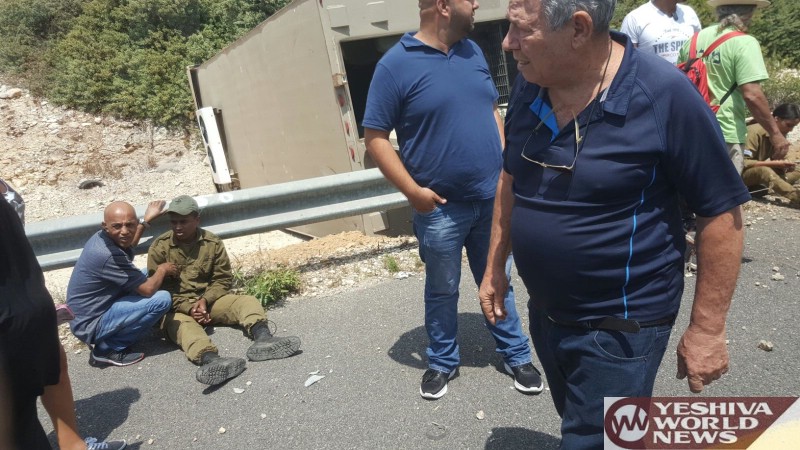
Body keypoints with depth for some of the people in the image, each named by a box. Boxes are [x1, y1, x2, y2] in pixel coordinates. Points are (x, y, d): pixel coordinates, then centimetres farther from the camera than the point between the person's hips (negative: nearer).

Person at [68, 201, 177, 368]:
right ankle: (107, 349, -5)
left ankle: (107, 342, 13)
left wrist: (146, 219, 27)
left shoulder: (102, 237, -2)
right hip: (90, 324, -10)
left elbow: (128, 245, 26)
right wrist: (163, 269, -2)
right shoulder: (108, 255, -30)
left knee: (146, 275, 17)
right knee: (162, 299, -21)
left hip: (87, 313, 10)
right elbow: (148, 289, -20)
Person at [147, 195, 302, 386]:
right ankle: (210, 359, -70)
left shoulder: (213, 243, 1)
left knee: (248, 301, -21)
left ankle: (262, 338, -54)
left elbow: (223, 279, 2)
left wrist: (205, 300, -18)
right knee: (182, 324, -37)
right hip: (177, 307, -3)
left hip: (209, 300, 3)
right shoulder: (159, 248, -3)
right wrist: (188, 308, -21)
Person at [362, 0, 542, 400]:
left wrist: (506, 163, 6)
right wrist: (413, 191, -17)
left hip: (491, 198, 5)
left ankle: (516, 355, 35)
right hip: (440, 208, -4)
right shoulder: (396, 64, -12)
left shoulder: (472, 51, 7)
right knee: (442, 291, 13)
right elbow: (375, 137, -11)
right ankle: (442, 362, 34)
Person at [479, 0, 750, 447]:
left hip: (618, 328, -6)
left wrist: (707, 329, -12)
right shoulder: (529, 86, -4)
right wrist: (495, 266, 10)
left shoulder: (664, 94, -21)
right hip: (546, 313, 7)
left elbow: (721, 212, -15)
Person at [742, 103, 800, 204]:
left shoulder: (780, 135, 3)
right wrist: (776, 164, -27)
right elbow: (743, 163, -27)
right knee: (763, 170, -37)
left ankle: (754, 189, -20)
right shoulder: (755, 132, -21)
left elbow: (775, 160, 10)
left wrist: (783, 165, -14)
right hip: (741, 173, -9)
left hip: (758, 174, 9)